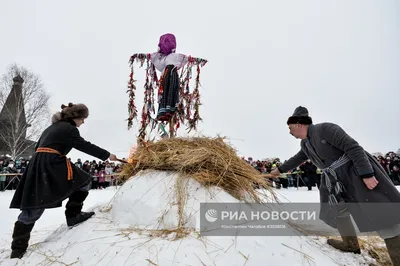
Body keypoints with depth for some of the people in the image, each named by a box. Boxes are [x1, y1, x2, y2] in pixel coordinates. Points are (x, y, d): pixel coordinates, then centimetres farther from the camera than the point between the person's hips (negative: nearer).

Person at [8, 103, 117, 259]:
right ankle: (73, 214, 8)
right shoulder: (69, 129, -3)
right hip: (53, 165, -9)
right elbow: (85, 146, -7)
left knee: (32, 208, 11)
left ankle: (18, 248, 16)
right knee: (85, 181, 6)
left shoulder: (51, 128, 24)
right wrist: (106, 155, -1)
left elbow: (38, 147, 26)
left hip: (37, 164, 9)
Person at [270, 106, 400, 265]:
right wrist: (280, 170, 32)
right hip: (336, 181, 9)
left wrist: (366, 174, -25)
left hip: (356, 171, -9)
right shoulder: (305, 144, 7)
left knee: (379, 213, -6)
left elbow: (353, 147, -21)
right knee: (337, 211, 16)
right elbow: (296, 160, 24)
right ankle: (351, 244, 35)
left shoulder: (325, 129, -19)